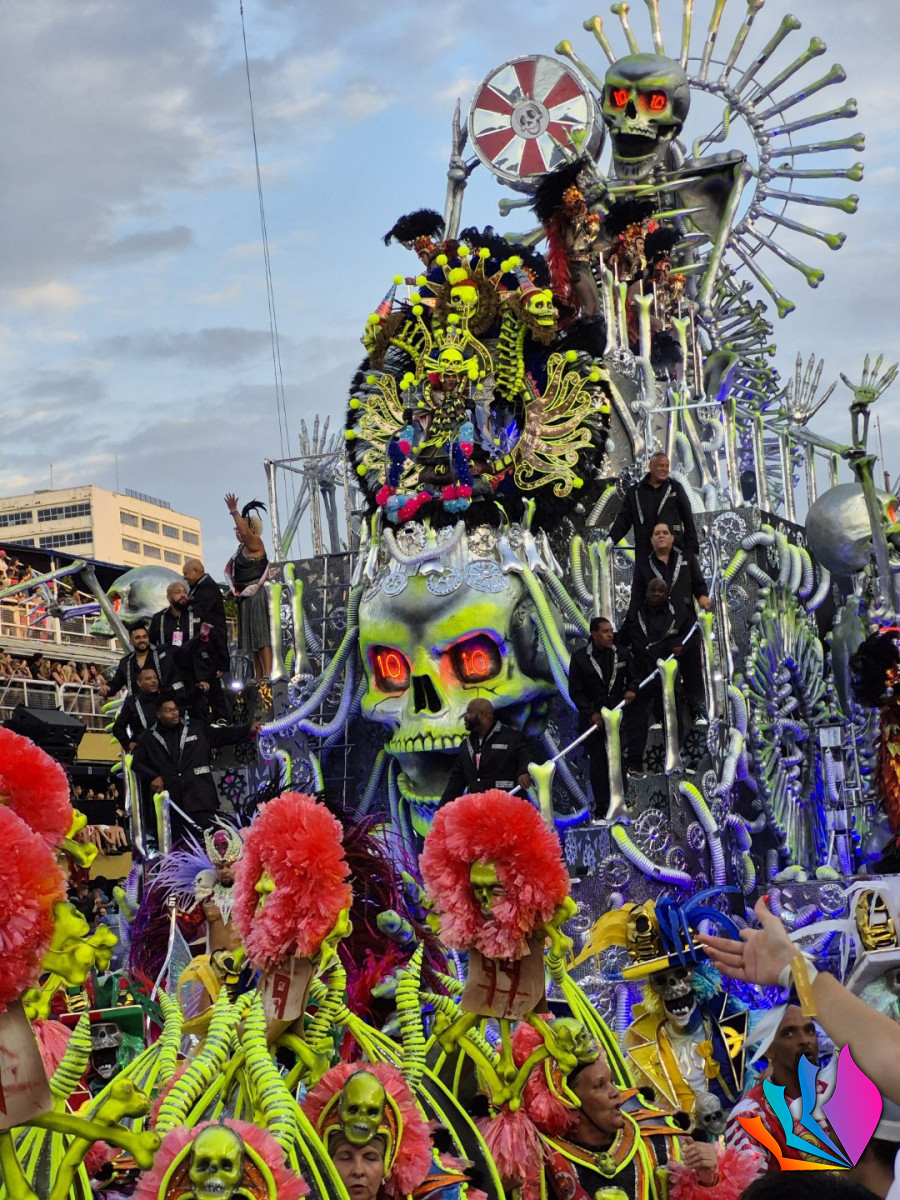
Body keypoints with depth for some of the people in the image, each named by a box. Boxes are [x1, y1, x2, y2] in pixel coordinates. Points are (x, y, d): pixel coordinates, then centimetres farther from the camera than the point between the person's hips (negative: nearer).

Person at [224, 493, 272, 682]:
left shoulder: (255, 543, -9)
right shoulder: (240, 548, 17)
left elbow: (245, 531, -29)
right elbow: (229, 569, 25)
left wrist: (234, 511, -21)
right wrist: (234, 586, 11)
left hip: (255, 594, -9)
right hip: (244, 596, 9)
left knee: (260, 633, -14)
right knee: (250, 637, 8)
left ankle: (267, 675, -19)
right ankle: (258, 677, 11)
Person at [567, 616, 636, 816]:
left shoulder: (621, 655, 5)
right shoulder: (580, 658, -4)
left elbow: (632, 679, 13)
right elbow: (575, 691, -4)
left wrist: (631, 690, -10)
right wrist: (592, 714, -13)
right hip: (593, 717, -2)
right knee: (598, 762, 0)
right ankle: (601, 807, 4)